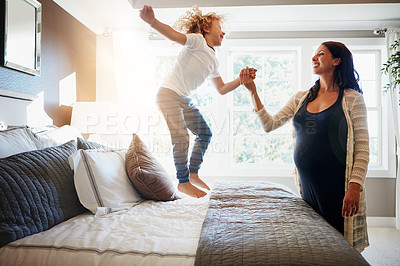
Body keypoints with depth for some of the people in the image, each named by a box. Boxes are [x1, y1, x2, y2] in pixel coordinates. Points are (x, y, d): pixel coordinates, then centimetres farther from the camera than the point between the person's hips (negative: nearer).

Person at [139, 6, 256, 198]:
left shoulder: (213, 61, 16)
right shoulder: (197, 41, -6)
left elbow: (221, 89, 18)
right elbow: (174, 35, -24)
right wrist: (152, 22, -42)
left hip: (185, 100, 9)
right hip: (169, 94, -9)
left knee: (205, 133, 9)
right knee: (181, 138, -12)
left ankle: (193, 174, 20)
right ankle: (183, 183, 2)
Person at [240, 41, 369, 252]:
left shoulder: (352, 99, -2)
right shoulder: (300, 98, 11)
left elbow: (362, 147, -6)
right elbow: (270, 124, 7)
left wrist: (355, 186, -15)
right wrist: (253, 92, 2)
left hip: (338, 185, -4)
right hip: (307, 184, 4)